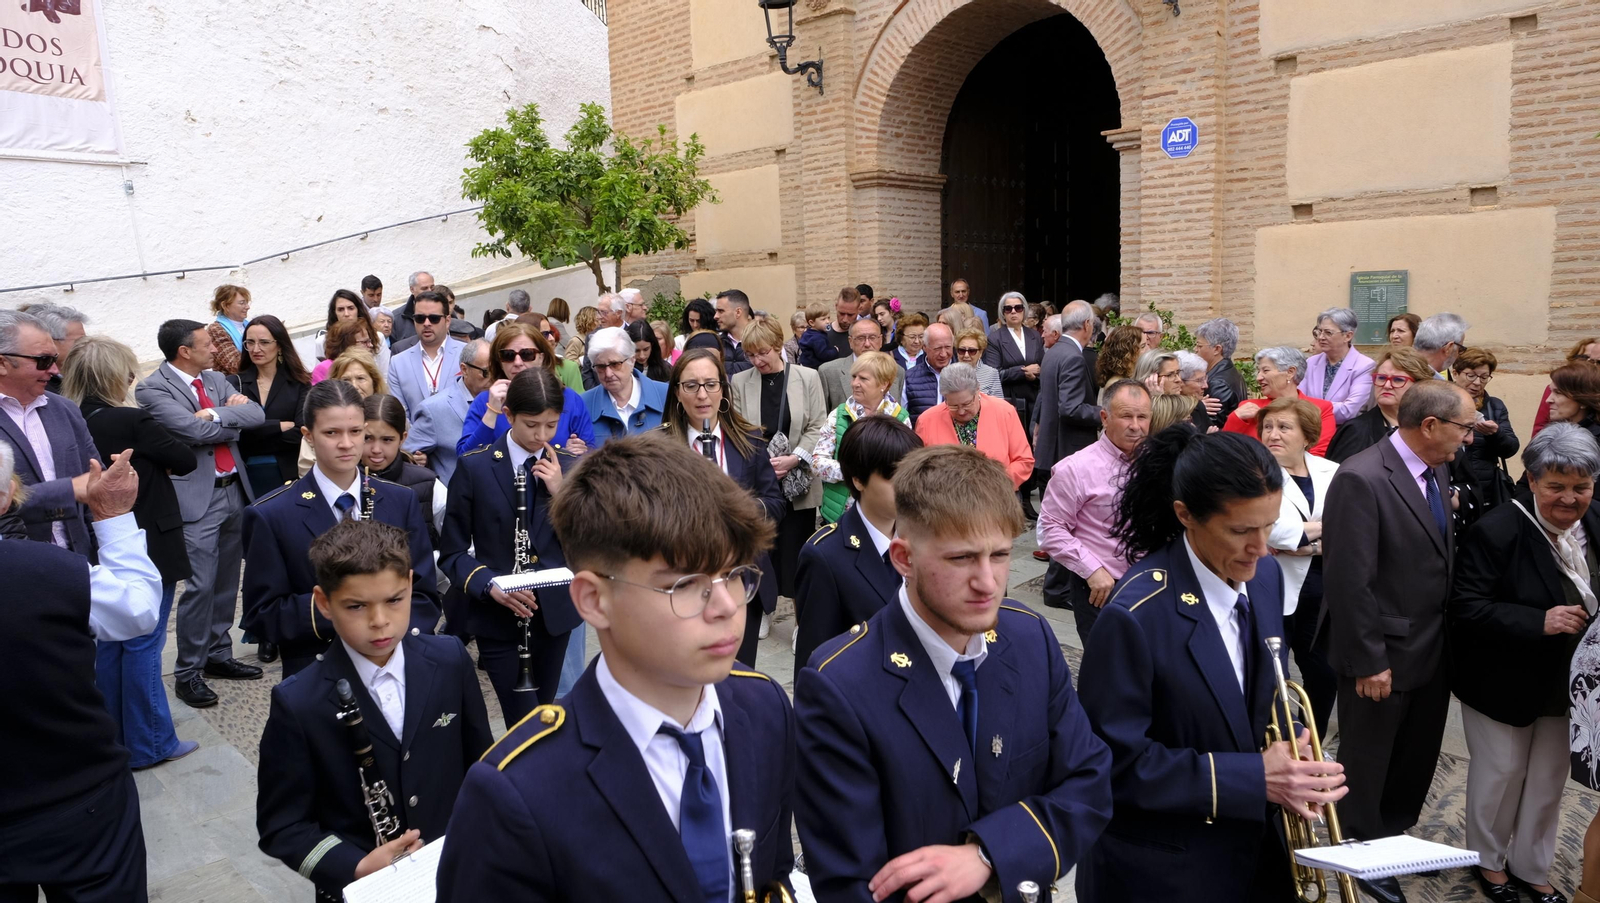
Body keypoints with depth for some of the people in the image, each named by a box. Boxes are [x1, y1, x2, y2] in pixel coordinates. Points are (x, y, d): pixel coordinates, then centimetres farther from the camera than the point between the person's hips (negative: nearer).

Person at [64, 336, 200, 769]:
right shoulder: (131, 421, -20)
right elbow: (185, 460, -11)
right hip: (145, 548, -7)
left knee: (109, 644, 17)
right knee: (143, 645, 1)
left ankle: (114, 739, 30)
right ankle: (149, 744, 11)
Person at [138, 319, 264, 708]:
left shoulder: (216, 379, 12)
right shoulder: (153, 389, -9)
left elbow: (256, 414, 1)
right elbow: (196, 432, -20)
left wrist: (216, 414, -13)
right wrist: (234, 417, -4)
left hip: (233, 490, 7)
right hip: (198, 498, -7)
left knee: (227, 583, 14)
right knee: (201, 586, -7)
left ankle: (218, 655, 27)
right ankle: (187, 672, 6)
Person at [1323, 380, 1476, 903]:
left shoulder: (1436, 469, 3)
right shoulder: (1361, 479, -23)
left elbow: (1441, 556, 7)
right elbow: (1349, 579, -23)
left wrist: (1451, 639, 3)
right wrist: (1368, 660, -20)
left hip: (1434, 651, 8)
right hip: (1383, 656, -8)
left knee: (1417, 757, 22)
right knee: (1367, 762, 13)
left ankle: (1393, 835, 44)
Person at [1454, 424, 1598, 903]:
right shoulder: (1497, 531, -22)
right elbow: (1467, 609, -23)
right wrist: (1541, 622, -31)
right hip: (1505, 682, -5)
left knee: (1549, 780, 18)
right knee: (1501, 774, 11)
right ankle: (1489, 859, 35)